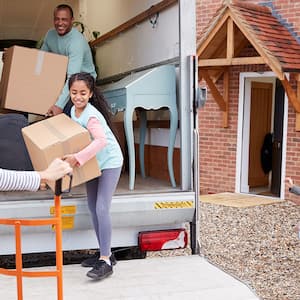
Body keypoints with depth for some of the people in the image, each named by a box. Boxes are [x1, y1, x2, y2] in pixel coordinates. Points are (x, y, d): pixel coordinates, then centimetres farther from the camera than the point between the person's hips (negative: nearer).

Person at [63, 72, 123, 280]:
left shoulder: (90, 116, -26)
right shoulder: (74, 110, 1)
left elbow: (101, 140, -43)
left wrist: (77, 158, -46)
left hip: (109, 162, -9)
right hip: (93, 163, 9)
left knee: (102, 209, -16)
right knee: (93, 208, 11)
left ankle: (105, 262, -12)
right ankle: (106, 254, 21)